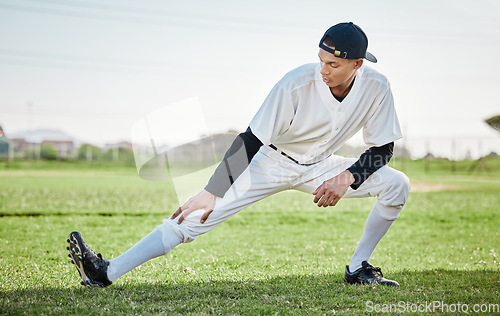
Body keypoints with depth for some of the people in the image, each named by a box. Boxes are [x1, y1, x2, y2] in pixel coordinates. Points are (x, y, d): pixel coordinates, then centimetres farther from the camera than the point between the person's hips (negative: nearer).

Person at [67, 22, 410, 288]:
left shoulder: (375, 87, -19)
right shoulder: (297, 83, -29)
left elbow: (383, 148, -7)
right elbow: (251, 140, -26)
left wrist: (347, 177, -25)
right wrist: (211, 192, -30)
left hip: (318, 168, 4)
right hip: (271, 162, -3)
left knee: (397, 184, -13)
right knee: (203, 211, -20)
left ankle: (358, 268, 1)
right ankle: (107, 272, -24)